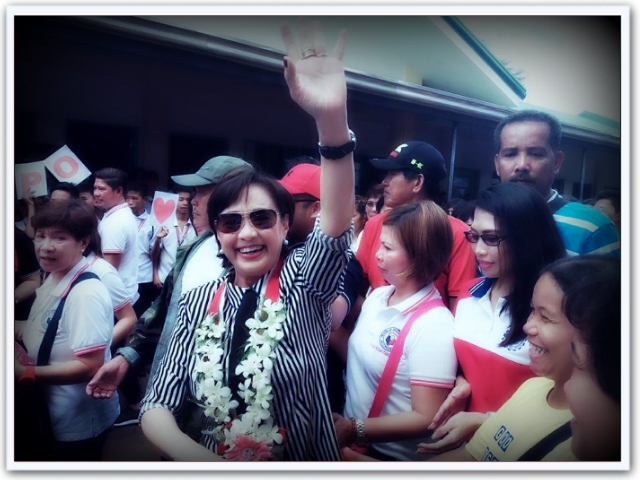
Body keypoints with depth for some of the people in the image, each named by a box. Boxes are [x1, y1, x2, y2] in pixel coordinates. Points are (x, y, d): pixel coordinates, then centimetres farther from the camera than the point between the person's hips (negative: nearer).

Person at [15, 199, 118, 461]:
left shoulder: (86, 294, -28)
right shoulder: (53, 278, -1)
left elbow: (90, 367, -27)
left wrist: (24, 373, -25)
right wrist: (20, 334, -2)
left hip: (79, 422, -8)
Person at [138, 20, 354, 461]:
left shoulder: (303, 284, -11)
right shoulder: (198, 303, -6)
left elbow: (337, 224, -30)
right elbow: (157, 407, -6)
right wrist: (199, 458, -23)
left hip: (308, 463, -1)